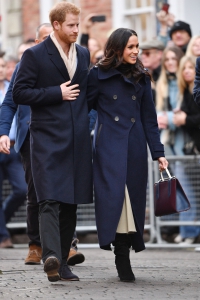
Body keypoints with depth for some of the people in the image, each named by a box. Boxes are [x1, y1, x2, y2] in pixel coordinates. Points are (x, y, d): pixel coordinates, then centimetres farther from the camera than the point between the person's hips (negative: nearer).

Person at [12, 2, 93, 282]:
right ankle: (51, 256, -28)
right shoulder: (35, 55, -2)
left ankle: (61, 262, 14)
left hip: (78, 141, 6)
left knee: (71, 202, 7)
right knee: (50, 200, -16)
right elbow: (19, 93, -7)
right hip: (48, 138, -6)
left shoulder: (83, 54, 15)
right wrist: (57, 94, -11)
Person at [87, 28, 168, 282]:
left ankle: (124, 259, 10)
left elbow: (149, 118, 11)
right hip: (109, 145, -3)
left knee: (133, 197, 2)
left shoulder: (141, 78, 11)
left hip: (135, 146, 3)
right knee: (114, 193, -14)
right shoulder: (98, 75, 1)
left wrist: (158, 153, 6)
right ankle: (122, 257, -14)